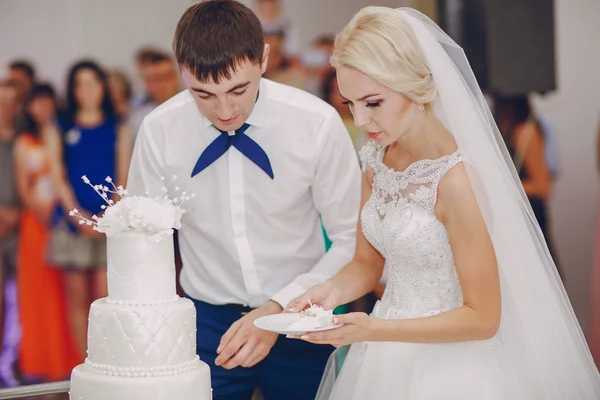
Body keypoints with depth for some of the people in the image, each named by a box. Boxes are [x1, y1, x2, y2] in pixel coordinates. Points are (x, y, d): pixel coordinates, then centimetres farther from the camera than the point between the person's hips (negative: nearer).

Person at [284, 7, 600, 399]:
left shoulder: (455, 180, -25)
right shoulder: (375, 160, -3)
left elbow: (483, 317, -20)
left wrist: (375, 331, -27)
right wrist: (332, 290, -14)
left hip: (447, 366, -7)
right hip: (387, 360, 7)